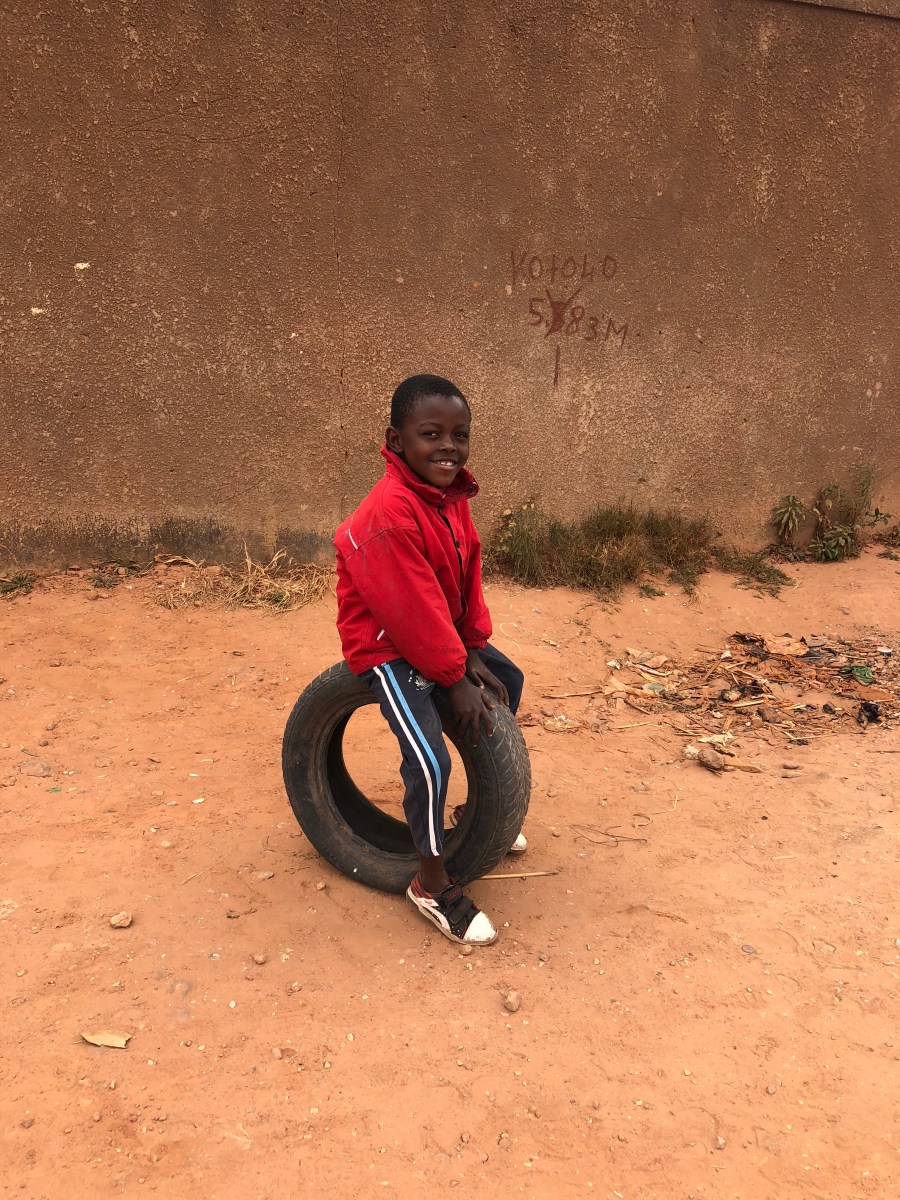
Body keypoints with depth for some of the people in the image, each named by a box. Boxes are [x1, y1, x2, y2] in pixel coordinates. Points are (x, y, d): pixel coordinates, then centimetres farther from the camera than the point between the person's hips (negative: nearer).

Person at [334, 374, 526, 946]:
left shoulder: (451, 495, -2)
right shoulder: (390, 515, -31)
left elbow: (469, 575, 4)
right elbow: (413, 610, -28)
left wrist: (475, 651, 0)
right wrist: (455, 677, -20)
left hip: (441, 635, 10)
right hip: (387, 646, -10)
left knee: (508, 681, 21)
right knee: (430, 760, -21)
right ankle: (433, 883, 3)